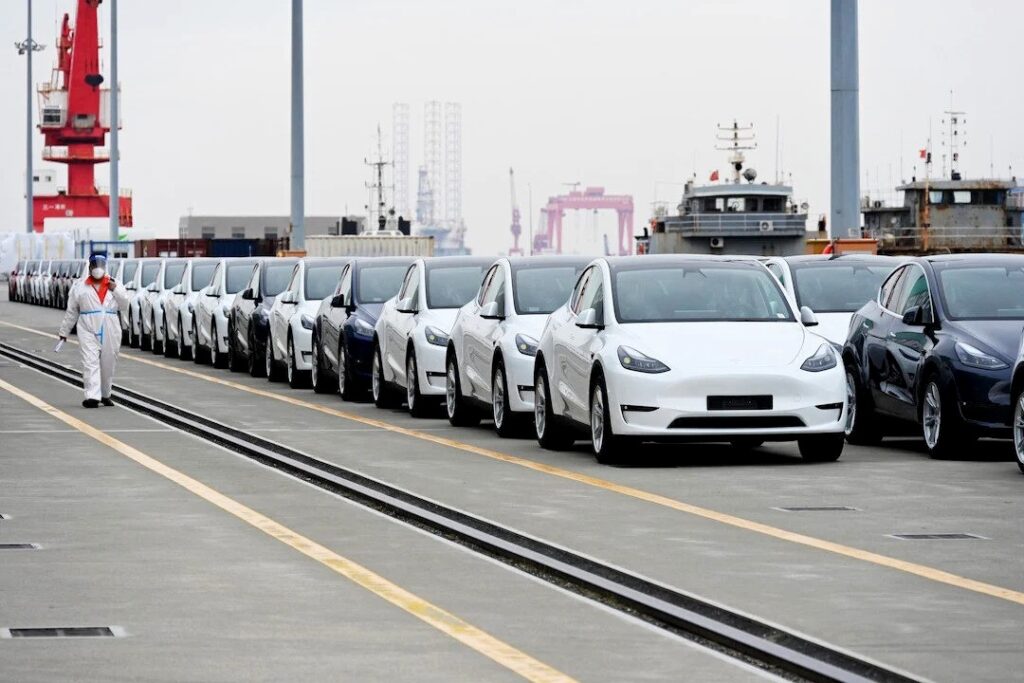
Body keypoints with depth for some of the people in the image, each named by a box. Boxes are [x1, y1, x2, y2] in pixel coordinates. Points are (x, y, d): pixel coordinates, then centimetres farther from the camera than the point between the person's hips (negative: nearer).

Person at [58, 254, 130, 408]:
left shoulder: (114, 284, 13)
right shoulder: (79, 287, 9)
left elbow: (124, 304, 6)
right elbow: (71, 311, 12)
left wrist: (115, 289, -8)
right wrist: (64, 331, 12)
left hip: (110, 331, 2)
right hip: (88, 330, -2)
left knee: (108, 364, 9)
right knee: (90, 363, -14)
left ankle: (105, 394, 26)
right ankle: (92, 396, -22)